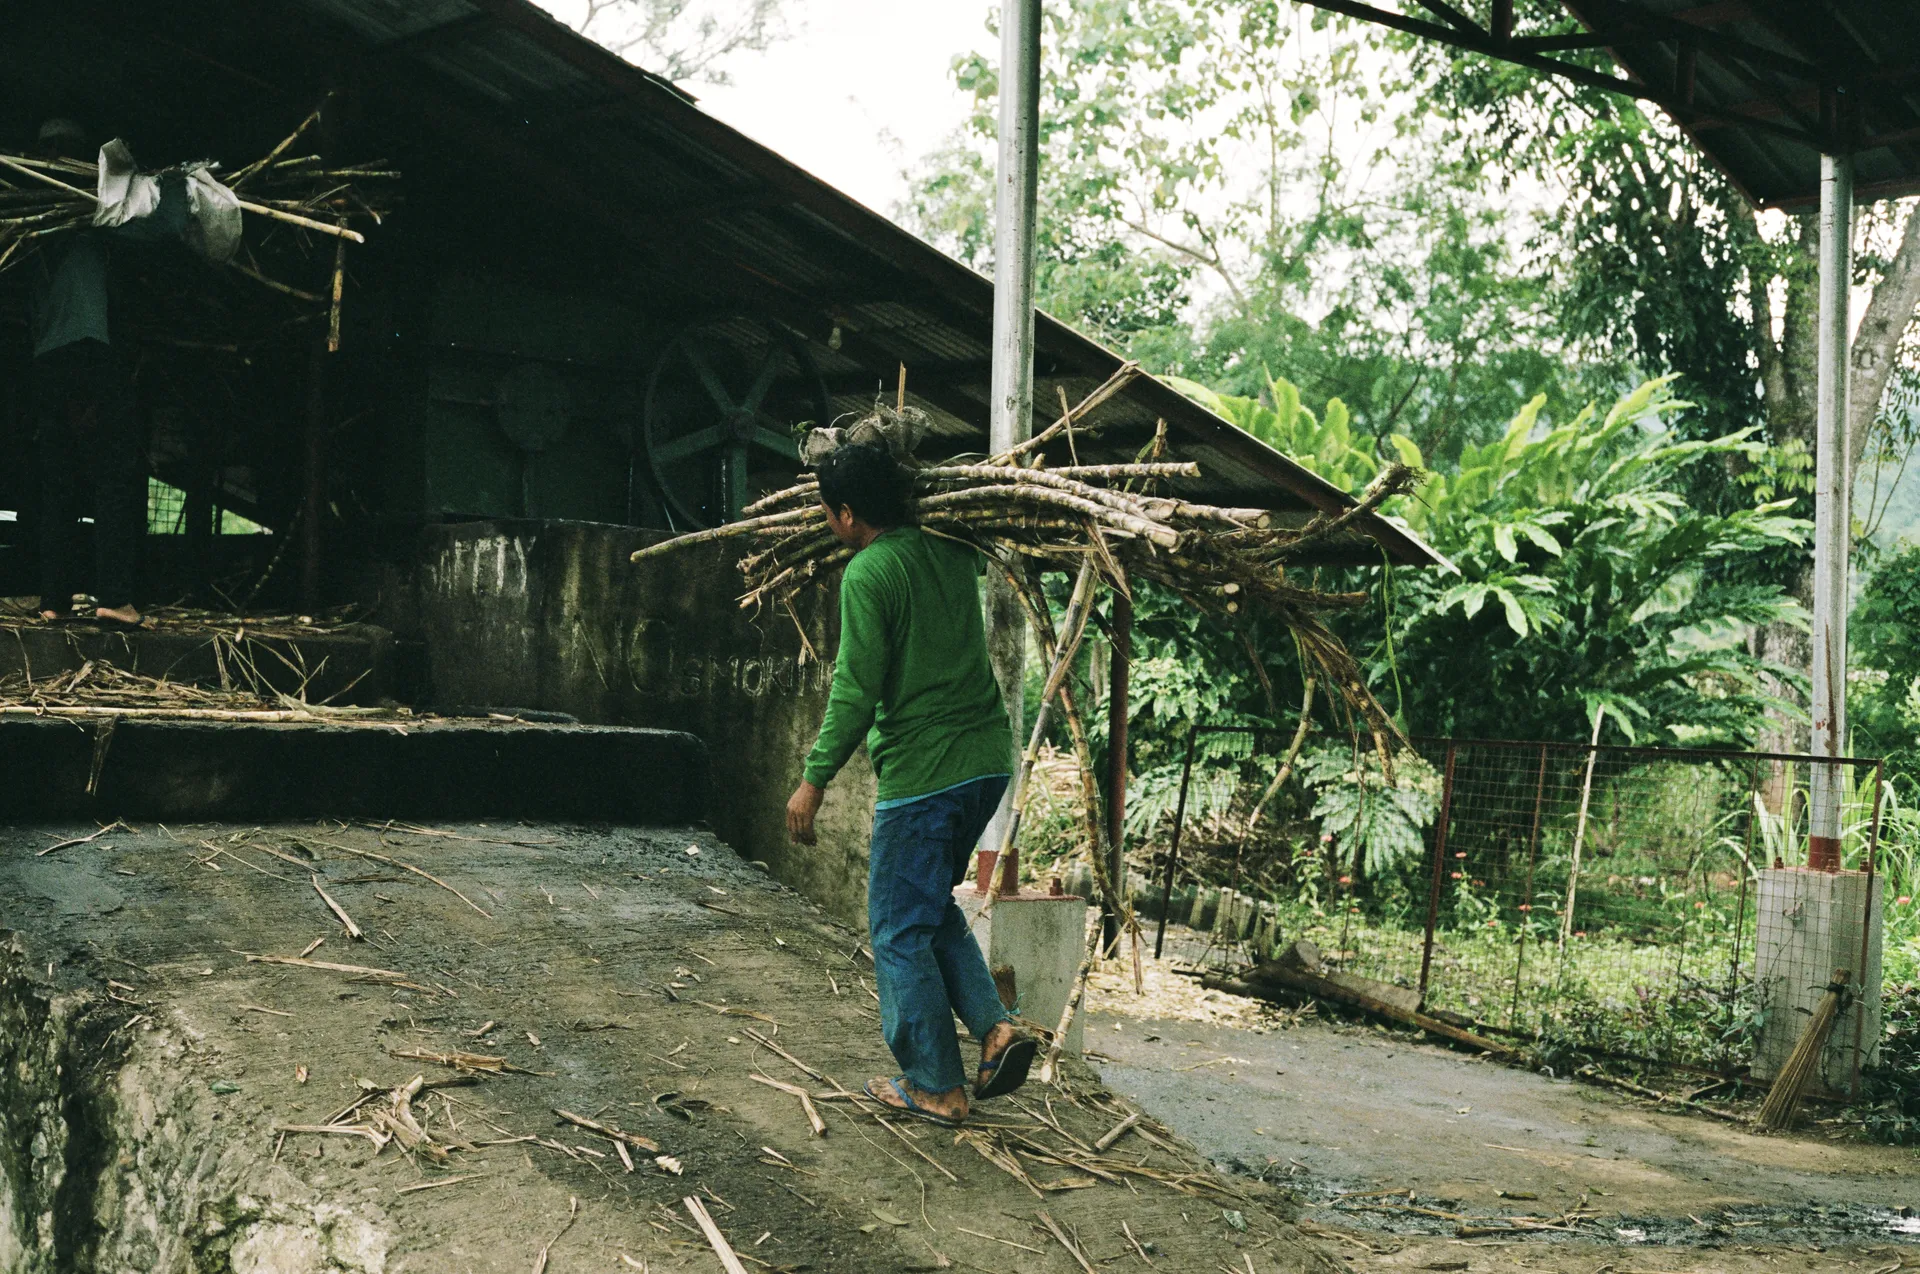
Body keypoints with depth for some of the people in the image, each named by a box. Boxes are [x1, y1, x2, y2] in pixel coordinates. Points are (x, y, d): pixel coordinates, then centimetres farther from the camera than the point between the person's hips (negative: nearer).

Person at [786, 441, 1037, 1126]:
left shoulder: (868, 573, -12)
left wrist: (814, 779, -8)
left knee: (900, 929, 5)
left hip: (921, 771, -8)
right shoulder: (952, 554, 9)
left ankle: (936, 1087, 11)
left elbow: (857, 690, -15)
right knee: (932, 905, 23)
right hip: (987, 759, 8)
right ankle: (994, 1026, 9)